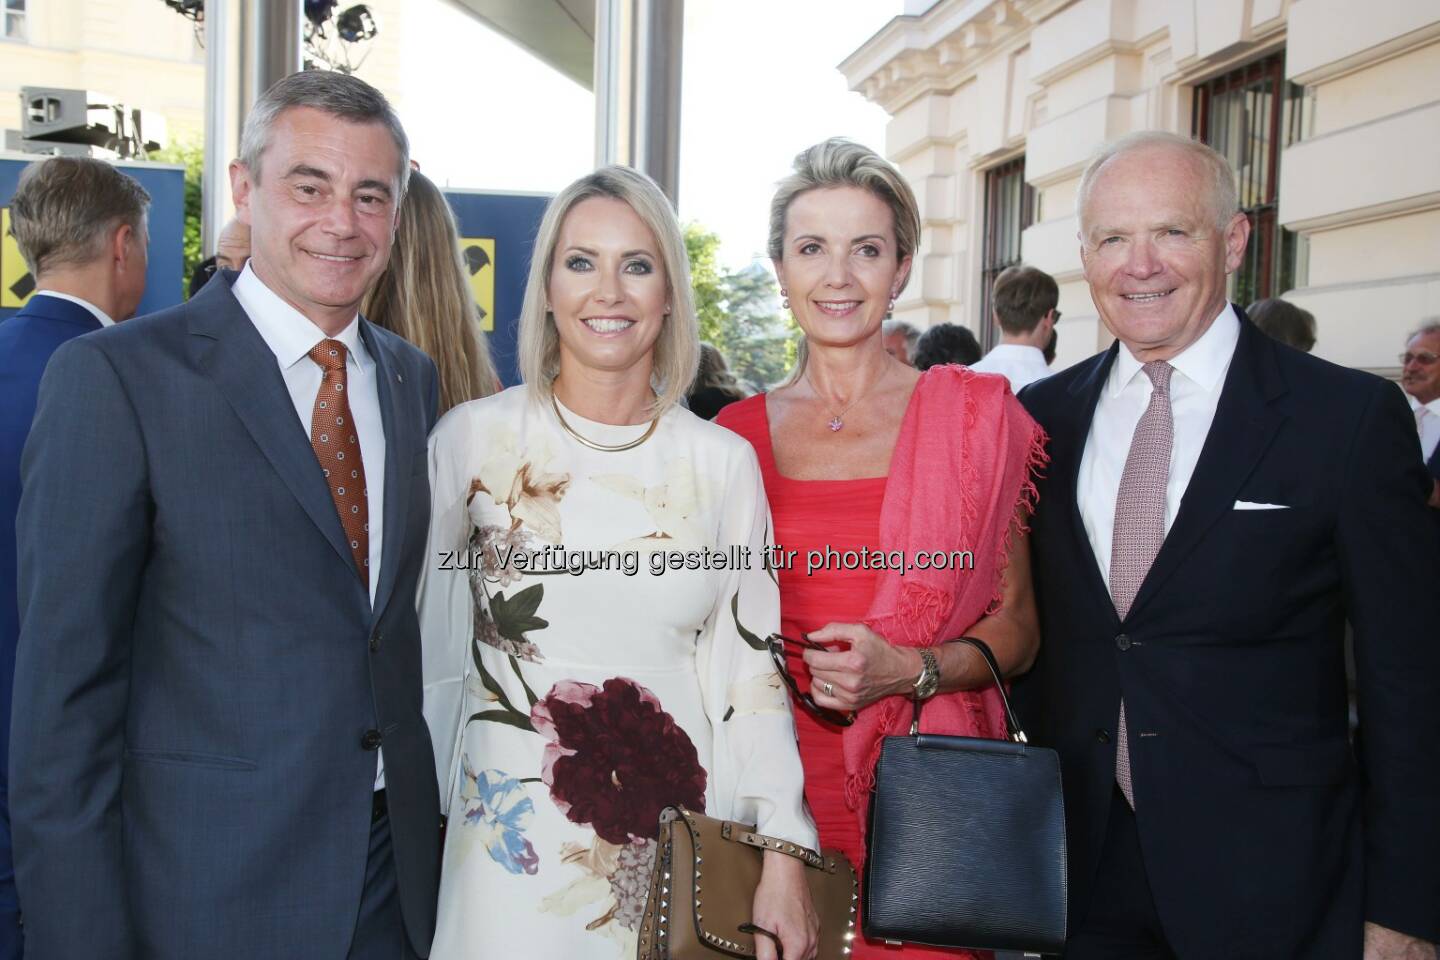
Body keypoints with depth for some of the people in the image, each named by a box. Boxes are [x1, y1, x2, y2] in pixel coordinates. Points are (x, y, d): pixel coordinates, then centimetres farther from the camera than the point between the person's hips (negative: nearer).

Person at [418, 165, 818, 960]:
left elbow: (751, 665, 1)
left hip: (678, 850, 2)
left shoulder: (724, 460, -1)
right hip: (515, 845, -1)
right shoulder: (472, 438, -5)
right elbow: (429, 645, 4)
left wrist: (784, 862, -3)